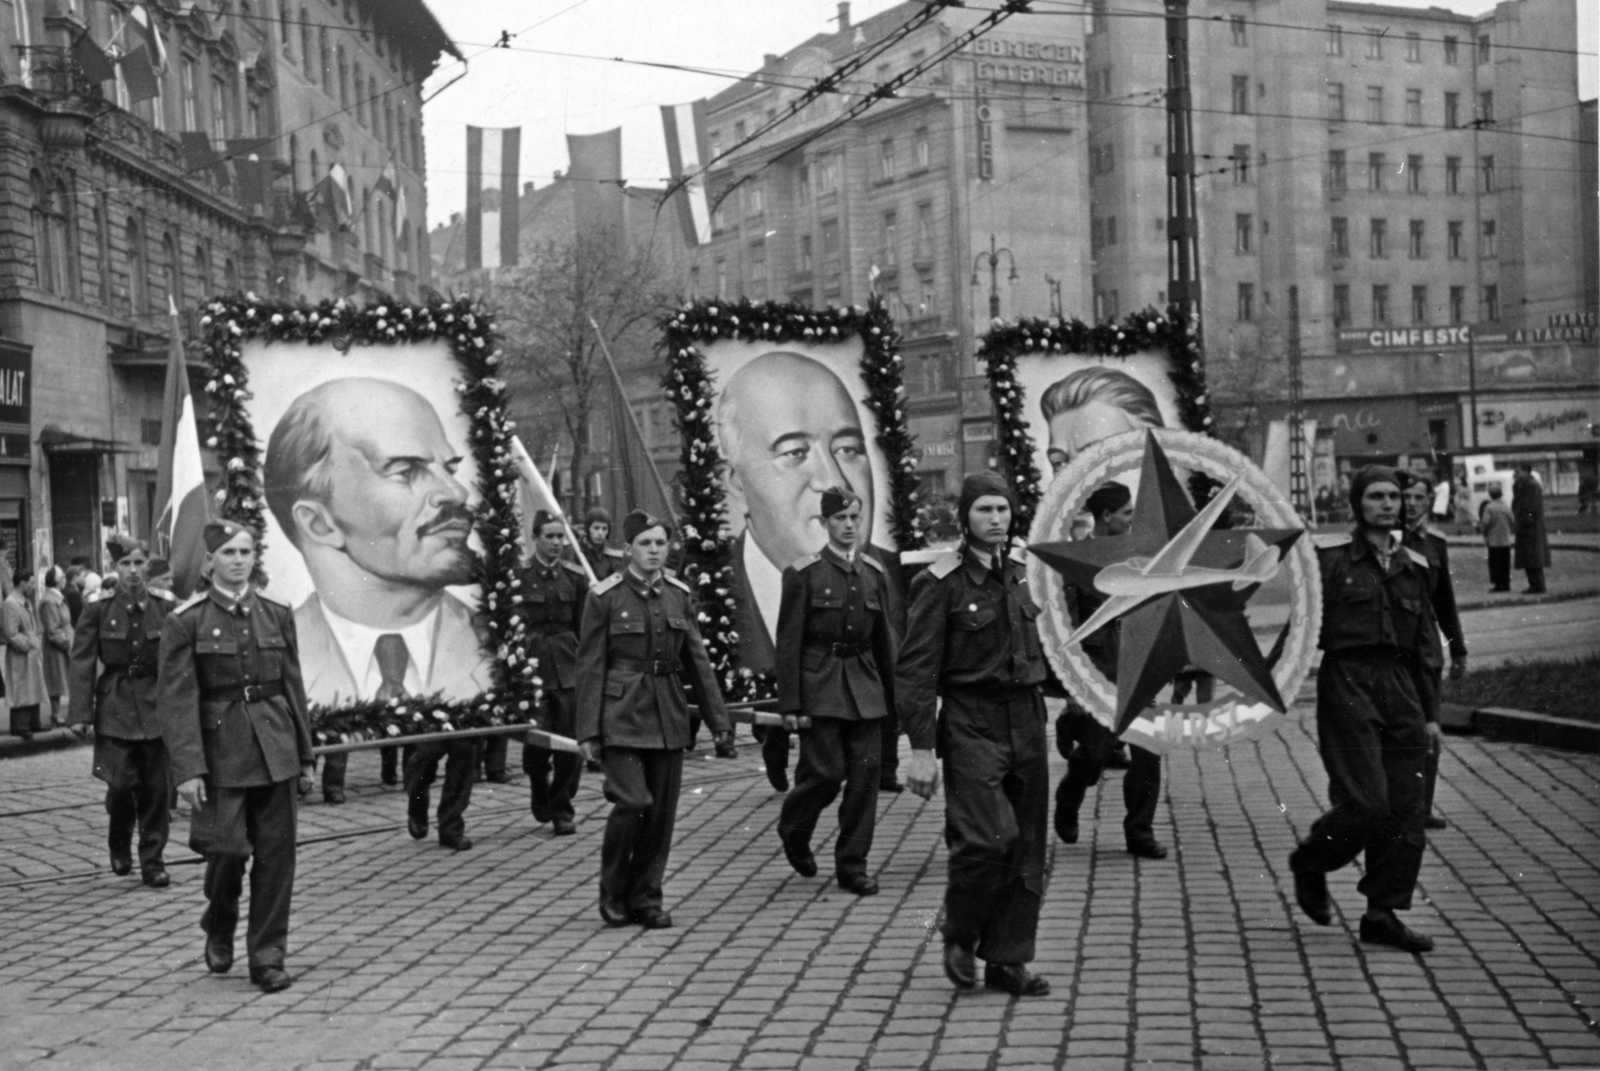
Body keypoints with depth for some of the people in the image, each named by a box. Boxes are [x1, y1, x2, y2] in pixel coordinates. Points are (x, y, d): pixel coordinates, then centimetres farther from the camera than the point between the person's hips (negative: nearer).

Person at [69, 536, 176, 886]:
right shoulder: (98, 609, -2)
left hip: (157, 704, 1)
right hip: (115, 708, -1)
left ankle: (153, 861, 12)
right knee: (121, 783, -4)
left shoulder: (165, 607, 0)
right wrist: (81, 713, -7)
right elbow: (81, 663, -2)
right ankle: (120, 846, 25)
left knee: (157, 788, 1)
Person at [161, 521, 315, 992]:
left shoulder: (277, 614, 6)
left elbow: (293, 688, 10)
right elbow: (177, 700, -8)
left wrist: (305, 757, 10)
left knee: (276, 855, 2)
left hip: (274, 751, 3)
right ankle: (218, 931, 27)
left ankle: (268, 957, 13)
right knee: (228, 849, -4)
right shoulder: (185, 622, -4)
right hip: (220, 752, -3)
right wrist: (187, 769, -15)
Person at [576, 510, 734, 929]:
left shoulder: (679, 595, 7)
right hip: (622, 716, -4)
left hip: (668, 717, 4)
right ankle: (613, 892, 7)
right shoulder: (604, 596, -5)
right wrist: (588, 732, -7)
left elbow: (697, 661, 10)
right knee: (632, 803, -14)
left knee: (662, 811, 4)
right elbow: (590, 667, -4)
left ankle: (646, 898, 16)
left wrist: (719, 720, 7)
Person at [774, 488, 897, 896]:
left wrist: (892, 695, 13)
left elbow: (884, 639, 15)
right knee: (827, 771, -8)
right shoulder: (803, 574, -3)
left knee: (865, 773, 1)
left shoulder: (873, 573, 11)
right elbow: (788, 642, -4)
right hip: (820, 685, -4)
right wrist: (789, 705, -9)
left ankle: (852, 865, 10)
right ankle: (793, 829, 22)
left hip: (865, 687, 4)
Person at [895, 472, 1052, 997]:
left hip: (1026, 722, 7)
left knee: (1026, 847, 6)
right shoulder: (941, 582, -8)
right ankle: (959, 938, 6)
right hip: (971, 723, -6)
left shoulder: (1017, 575, 12)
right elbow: (915, 670, -11)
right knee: (988, 836, -19)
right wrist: (922, 747, -16)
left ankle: (1007, 960, 16)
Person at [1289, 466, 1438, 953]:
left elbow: (1425, 643, 20)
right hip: (1347, 681, -6)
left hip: (1400, 687, 6)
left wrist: (1428, 712, 18)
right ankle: (1308, 862, 15)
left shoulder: (1413, 567, 16)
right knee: (1366, 803, -13)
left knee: (1406, 811, 2)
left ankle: (1383, 913, 10)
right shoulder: (1331, 557, 0)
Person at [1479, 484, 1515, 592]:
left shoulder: (1489, 507, -10)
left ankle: (1496, 583, -2)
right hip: (1506, 540, 4)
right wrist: (1512, 534, 20)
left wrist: (1485, 535, 0)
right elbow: (1513, 521, 4)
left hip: (1493, 540, -4)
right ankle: (1506, 584, 11)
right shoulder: (1506, 507, 1)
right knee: (1505, 563, 10)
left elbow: (1486, 523, -14)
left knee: (1495, 563, 1)